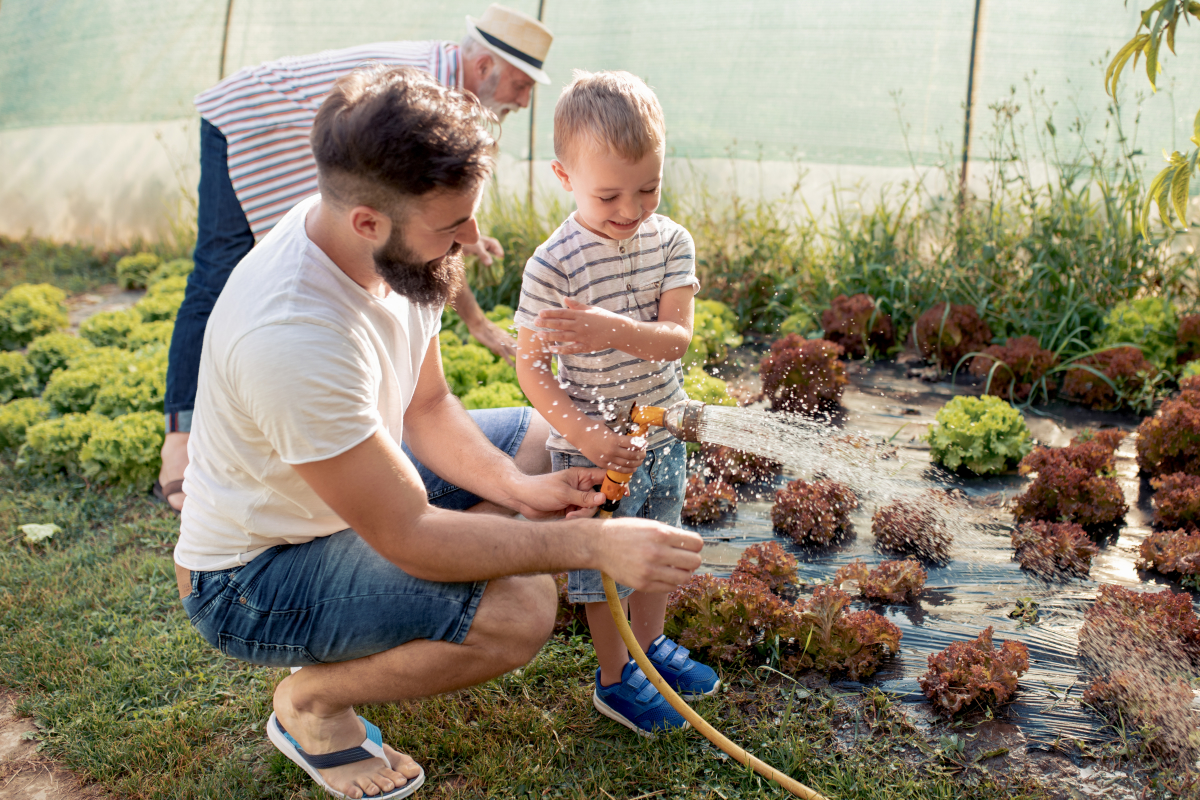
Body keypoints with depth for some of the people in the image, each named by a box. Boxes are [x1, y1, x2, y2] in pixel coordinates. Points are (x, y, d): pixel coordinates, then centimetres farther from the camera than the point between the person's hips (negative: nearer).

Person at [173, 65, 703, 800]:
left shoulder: (397, 247, -11)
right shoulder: (294, 337, -37)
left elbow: (427, 406, 2)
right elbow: (409, 535, -31)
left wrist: (516, 487, -15)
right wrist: (595, 544, -29)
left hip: (360, 481, 9)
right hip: (255, 573, -8)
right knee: (522, 609, -27)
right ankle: (311, 700, -1)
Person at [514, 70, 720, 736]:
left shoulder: (671, 242, -7)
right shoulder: (552, 266, -21)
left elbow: (676, 337, -16)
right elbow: (530, 364, -16)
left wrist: (615, 330, -35)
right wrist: (587, 437, -24)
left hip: (664, 432, 5)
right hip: (596, 446, -5)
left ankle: (651, 644, 47)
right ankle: (615, 680, 32)